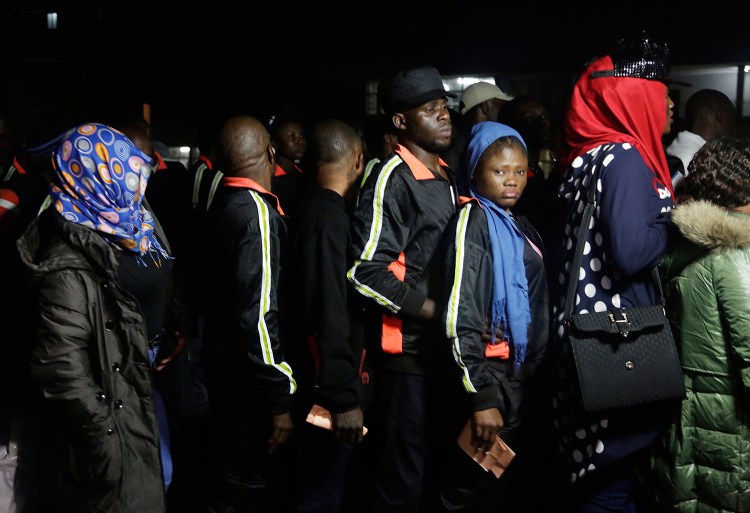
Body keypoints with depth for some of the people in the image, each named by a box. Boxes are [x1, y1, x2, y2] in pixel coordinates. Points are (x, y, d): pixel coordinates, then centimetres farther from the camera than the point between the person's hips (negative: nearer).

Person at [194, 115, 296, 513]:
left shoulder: (221, 206, 8)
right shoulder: (257, 211, -18)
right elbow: (258, 315, -23)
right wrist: (279, 397, -19)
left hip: (224, 371, 9)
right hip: (247, 381, -9)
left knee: (232, 478, 20)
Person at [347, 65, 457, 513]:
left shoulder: (446, 177, 15)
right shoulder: (392, 178, -12)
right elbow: (367, 271, -19)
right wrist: (434, 310, -17)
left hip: (446, 342, 8)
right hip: (409, 345, -8)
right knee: (405, 474, 1)